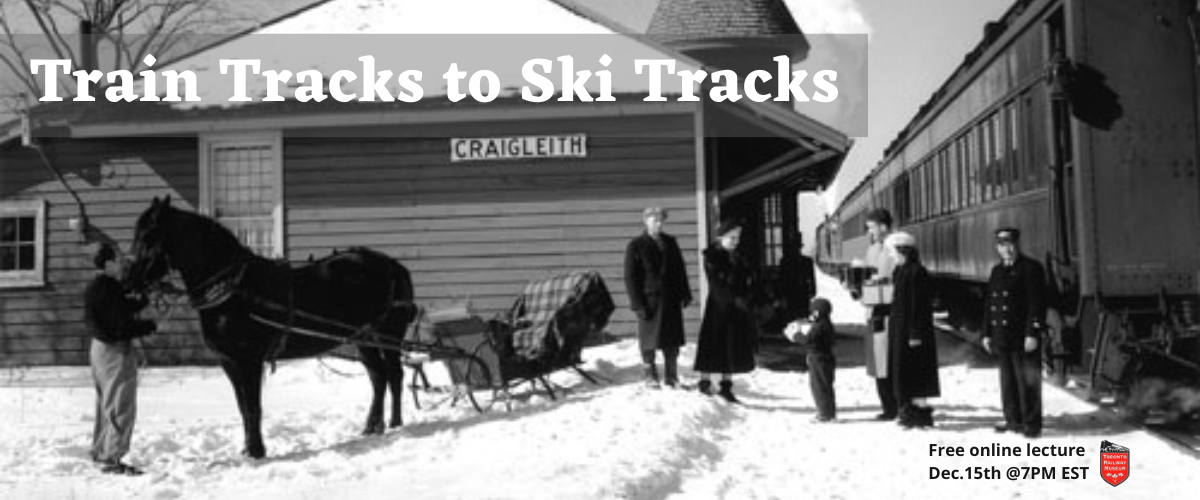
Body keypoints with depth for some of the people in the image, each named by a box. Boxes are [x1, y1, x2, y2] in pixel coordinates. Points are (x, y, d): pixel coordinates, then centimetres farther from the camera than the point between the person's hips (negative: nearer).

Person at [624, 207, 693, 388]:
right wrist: (637, 304, -11)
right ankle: (650, 377, 14)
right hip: (649, 300, -4)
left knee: (672, 343, 7)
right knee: (649, 343, 2)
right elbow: (630, 277, -5)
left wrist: (685, 293, 10)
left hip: (671, 299, 4)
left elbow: (680, 269, 17)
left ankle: (672, 378, 16)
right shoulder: (636, 246, -3)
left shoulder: (670, 242, 11)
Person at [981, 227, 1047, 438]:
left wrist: (1033, 334, -17)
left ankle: (1032, 424, 3)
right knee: (1008, 381, 12)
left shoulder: (1031, 268, -5)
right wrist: (987, 333, 15)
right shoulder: (997, 271, 17)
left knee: (1027, 381, -3)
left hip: (1023, 339, -7)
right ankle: (1013, 421, 21)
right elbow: (989, 304, 20)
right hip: (1002, 338, 7)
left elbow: (1037, 303, -11)